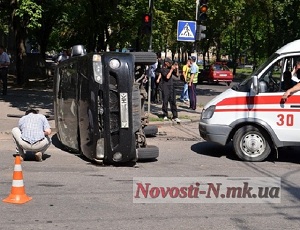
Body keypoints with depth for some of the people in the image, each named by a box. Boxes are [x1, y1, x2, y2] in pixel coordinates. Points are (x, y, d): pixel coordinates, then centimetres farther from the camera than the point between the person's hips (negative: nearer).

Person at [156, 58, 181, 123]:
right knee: (165, 101, 2)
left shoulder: (170, 68, 12)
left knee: (173, 102, 0)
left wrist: (176, 68, 1)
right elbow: (167, 77, -18)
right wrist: (171, 70, -15)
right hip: (165, 87, -5)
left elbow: (177, 74, 16)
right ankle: (165, 116, 16)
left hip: (171, 86, 5)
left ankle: (175, 117, -1)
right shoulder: (163, 69, -6)